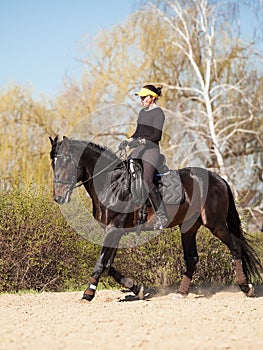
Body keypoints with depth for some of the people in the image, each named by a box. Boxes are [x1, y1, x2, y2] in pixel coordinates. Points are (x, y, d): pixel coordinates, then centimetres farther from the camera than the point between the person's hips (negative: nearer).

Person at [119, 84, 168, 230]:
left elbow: (157, 135, -16)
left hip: (151, 148, -9)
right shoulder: (142, 112, 17)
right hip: (138, 149, 9)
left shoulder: (158, 113, -8)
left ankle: (161, 215, -13)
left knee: (147, 182, -20)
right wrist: (128, 141, 6)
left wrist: (140, 141, -26)